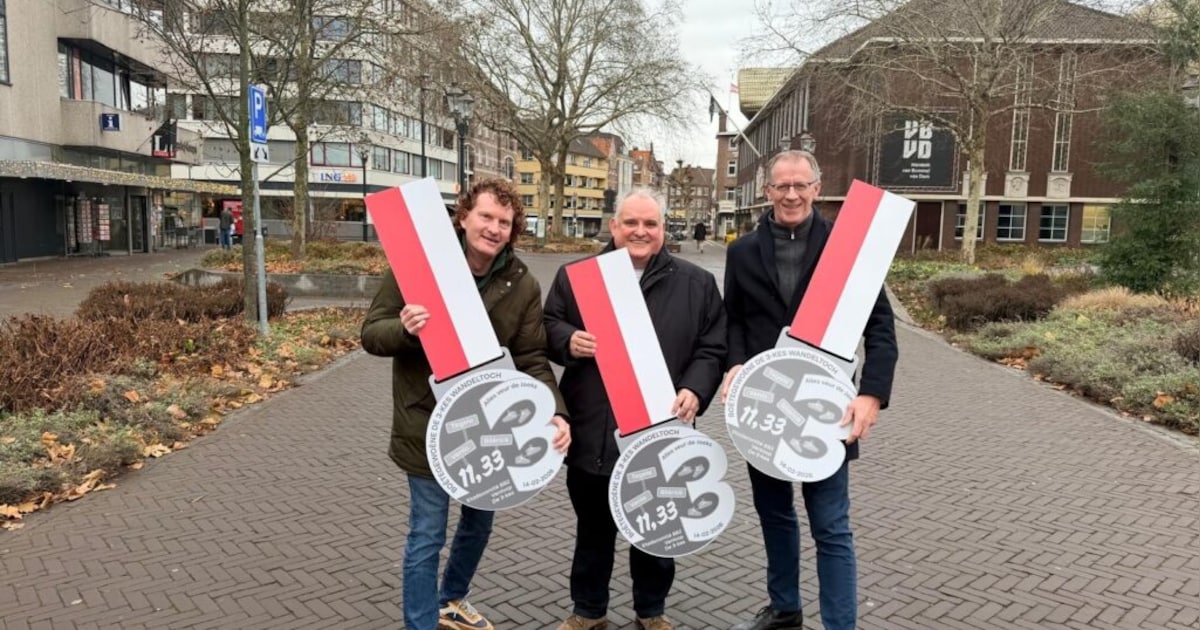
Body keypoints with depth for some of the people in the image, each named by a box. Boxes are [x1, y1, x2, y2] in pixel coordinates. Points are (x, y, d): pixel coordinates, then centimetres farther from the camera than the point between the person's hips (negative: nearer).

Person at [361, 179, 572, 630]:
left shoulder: (522, 285, -5)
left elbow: (531, 359, -5)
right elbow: (371, 333, -8)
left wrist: (553, 413, -21)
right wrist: (405, 328, -32)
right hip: (428, 427, -4)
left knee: (479, 523, 22)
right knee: (427, 536, 3)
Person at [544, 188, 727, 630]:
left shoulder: (697, 284, 2)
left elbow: (712, 349, 2)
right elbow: (547, 326, 7)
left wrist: (695, 391, -15)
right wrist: (568, 341, -15)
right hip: (593, 433, 0)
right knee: (593, 531, 17)